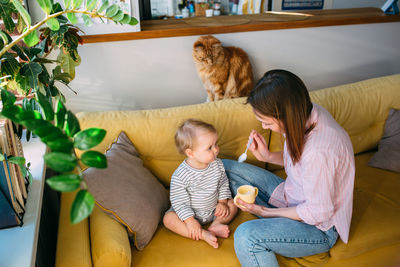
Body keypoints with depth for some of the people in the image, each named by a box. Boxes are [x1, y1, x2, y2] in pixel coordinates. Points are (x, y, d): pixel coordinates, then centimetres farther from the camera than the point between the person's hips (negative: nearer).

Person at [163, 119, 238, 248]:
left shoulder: (217, 164, -12)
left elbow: (223, 184, 5)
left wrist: (222, 202, -5)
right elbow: (179, 202, -20)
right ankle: (203, 235, -29)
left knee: (232, 204, -8)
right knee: (168, 218, -25)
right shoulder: (180, 176, -27)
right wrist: (190, 220, -24)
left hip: (213, 210, 4)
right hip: (191, 213, -4)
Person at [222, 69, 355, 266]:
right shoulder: (306, 114, -10)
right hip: (292, 196, 9)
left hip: (319, 228, -9)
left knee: (246, 236, -34)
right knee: (226, 168, 5)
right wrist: (267, 156, -9)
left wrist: (267, 211, -15)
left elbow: (318, 213, -24)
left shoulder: (319, 150, -36)